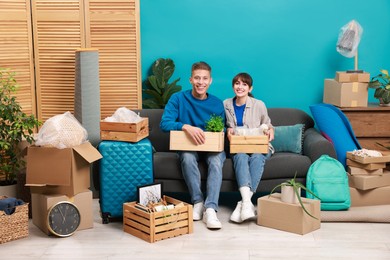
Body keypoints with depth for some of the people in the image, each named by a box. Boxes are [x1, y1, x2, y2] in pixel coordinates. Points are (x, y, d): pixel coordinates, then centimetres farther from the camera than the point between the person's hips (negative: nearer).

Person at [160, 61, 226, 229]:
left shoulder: (217, 104, 3)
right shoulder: (178, 99, -5)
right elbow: (164, 124, -17)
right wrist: (186, 127, -35)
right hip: (188, 146, -1)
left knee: (216, 159, -33)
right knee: (187, 156, -36)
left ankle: (210, 209, -40)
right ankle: (197, 202, -25)